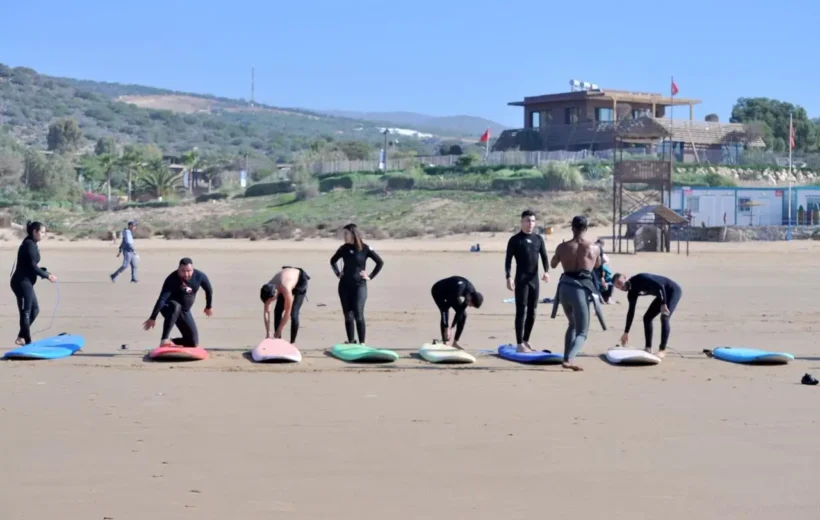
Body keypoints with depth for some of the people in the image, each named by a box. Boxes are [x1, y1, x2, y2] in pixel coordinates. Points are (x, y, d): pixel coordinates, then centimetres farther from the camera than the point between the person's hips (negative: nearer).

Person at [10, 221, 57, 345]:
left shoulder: (30, 244, 15)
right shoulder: (29, 244, -15)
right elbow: (32, 266, -20)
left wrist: (46, 273, 7)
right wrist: (47, 276, -12)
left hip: (25, 282, 10)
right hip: (22, 282, -10)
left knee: (34, 309, 14)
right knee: (26, 312, -5)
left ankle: (21, 337, 17)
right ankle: (27, 342, -1)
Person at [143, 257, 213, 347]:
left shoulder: (199, 276, -14)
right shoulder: (172, 279, -28)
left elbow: (209, 290, 5)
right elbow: (162, 299, -36)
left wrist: (209, 306, 17)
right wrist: (153, 318, -42)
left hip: (185, 312, 5)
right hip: (169, 308, -5)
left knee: (193, 343, 0)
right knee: (175, 307, -44)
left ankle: (171, 342, 26)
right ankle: (164, 340, -43)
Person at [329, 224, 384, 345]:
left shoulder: (365, 248, -6)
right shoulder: (343, 248, 4)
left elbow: (380, 262, -2)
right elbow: (333, 261, 21)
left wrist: (370, 276, -5)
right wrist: (338, 273, 10)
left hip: (359, 285, -4)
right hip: (344, 285, 4)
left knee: (358, 315, -11)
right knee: (348, 316, 5)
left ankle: (362, 343, -5)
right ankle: (351, 342, 11)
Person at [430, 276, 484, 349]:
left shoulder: (473, 293, -20)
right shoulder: (458, 290, -42)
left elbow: (460, 311, -13)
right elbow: (446, 307, -36)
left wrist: (451, 328, -13)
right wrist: (447, 328, -32)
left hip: (450, 293, 7)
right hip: (438, 291, -7)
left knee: (463, 314, -4)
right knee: (445, 313, -25)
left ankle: (455, 342, 3)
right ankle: (445, 343, -22)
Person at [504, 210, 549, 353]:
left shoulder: (538, 239, 11)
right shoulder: (515, 240, -2)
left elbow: (544, 256, 6)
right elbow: (508, 260, -6)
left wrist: (546, 271, -13)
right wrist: (508, 277, -18)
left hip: (534, 279, 5)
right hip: (521, 280, -5)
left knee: (532, 312, 9)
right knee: (521, 311, -7)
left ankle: (526, 341, 20)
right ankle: (519, 344, -6)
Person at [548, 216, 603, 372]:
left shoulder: (562, 247, 1)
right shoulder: (594, 248, -2)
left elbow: (553, 265, 19)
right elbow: (597, 265, 19)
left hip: (565, 288, 3)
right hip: (581, 290, -3)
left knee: (573, 325, 28)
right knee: (582, 332, 1)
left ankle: (567, 357, 24)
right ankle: (569, 359, -24)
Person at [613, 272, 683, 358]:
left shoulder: (640, 279, -27)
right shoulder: (631, 292, -1)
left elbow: (660, 286, -32)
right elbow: (631, 312, 7)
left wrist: (663, 304, -35)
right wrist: (626, 333, 9)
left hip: (673, 290, -9)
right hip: (663, 294, 9)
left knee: (664, 318, -21)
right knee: (647, 317, 4)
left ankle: (662, 350, -17)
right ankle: (648, 348, 8)